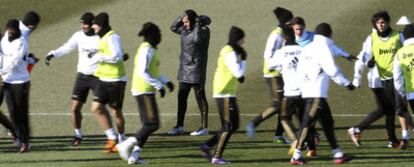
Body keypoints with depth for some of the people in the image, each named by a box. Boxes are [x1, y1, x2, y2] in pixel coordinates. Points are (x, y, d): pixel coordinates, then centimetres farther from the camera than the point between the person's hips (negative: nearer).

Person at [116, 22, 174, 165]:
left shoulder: (151, 50, 16)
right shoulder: (147, 50, -15)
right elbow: (142, 72, -23)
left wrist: (166, 82, 16)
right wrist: (159, 86, -21)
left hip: (145, 92, 10)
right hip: (144, 91, -10)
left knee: (148, 124, 11)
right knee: (152, 124, -11)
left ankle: (134, 155, 8)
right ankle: (126, 145, -11)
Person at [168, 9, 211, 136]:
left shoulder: (203, 30, -13)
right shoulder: (185, 29, 8)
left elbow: (197, 39, -30)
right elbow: (174, 28, 21)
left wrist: (198, 24, -21)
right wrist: (181, 19, 5)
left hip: (196, 68, -8)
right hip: (185, 68, 8)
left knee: (200, 97, -3)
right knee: (181, 97, 10)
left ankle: (204, 127, 2)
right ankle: (179, 126, 18)